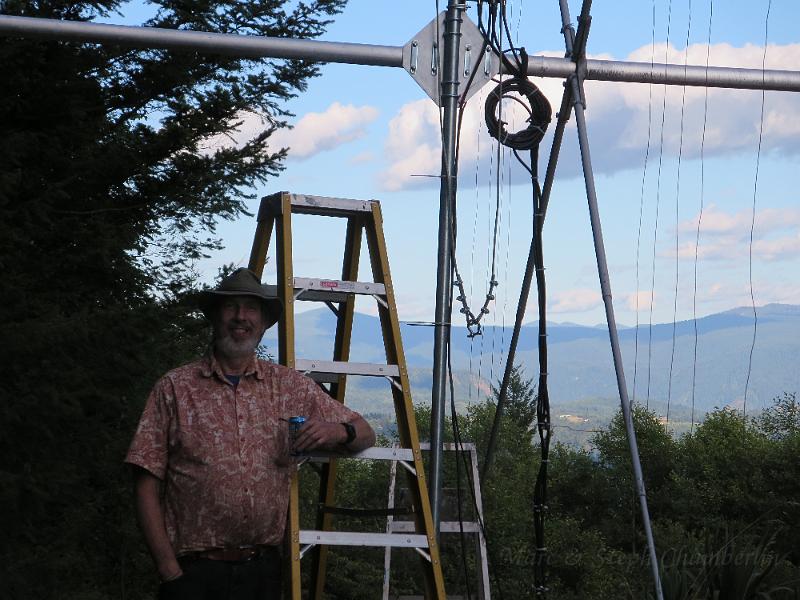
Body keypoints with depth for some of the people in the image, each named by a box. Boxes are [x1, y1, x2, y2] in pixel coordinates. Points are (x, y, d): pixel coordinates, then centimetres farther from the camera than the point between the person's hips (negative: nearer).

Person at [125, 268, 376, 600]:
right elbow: (147, 487, -1)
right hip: (194, 572, -2)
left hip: (262, 569, 3)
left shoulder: (291, 386, 7)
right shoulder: (174, 388, 0)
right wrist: (168, 569, -9)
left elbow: (365, 434, 14)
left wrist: (340, 431, -9)